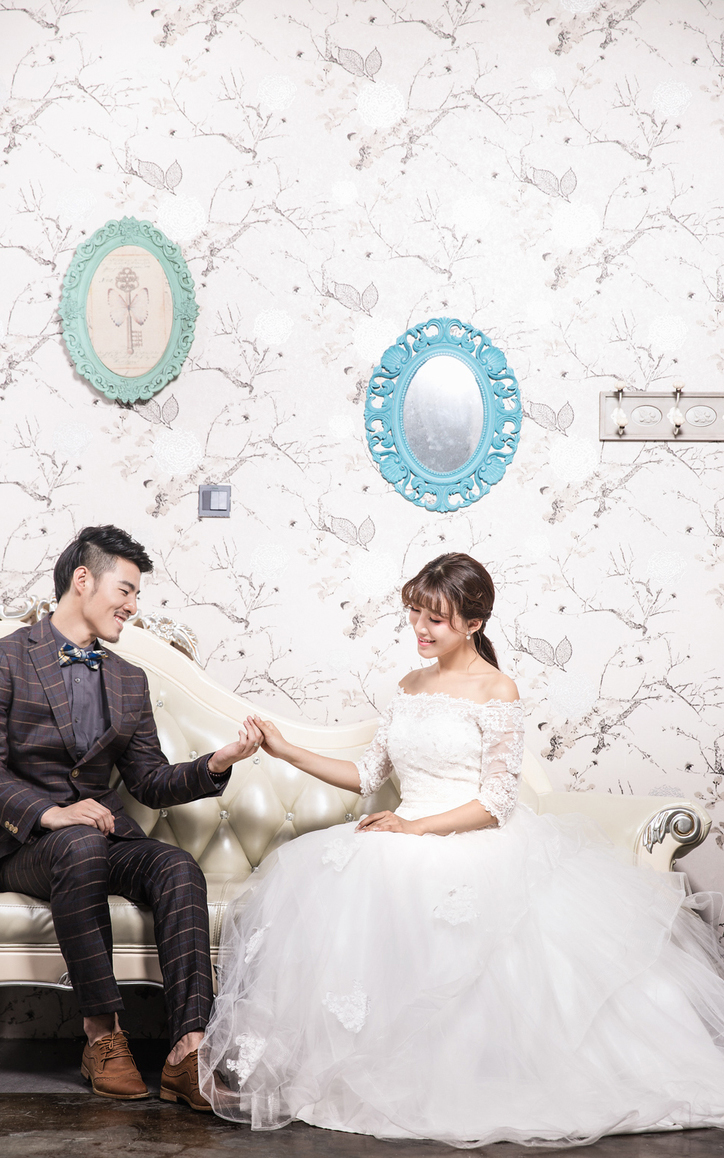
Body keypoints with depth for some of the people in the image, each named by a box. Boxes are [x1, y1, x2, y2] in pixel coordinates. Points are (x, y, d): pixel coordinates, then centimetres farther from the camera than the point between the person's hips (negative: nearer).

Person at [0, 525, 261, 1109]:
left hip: (107, 834, 5)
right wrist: (50, 813, -24)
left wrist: (216, 763, -3)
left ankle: (189, 1049, -36)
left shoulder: (130, 681, 18)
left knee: (179, 867, -26)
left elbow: (152, 784, 14)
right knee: (82, 848, -38)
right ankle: (102, 1033, -29)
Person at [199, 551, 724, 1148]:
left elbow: (495, 803, -8)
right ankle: (263, 1062, -19)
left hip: (473, 845, -6)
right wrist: (284, 749, 11)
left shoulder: (496, 691, -3)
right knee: (311, 878, -20)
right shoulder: (412, 686, 17)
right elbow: (368, 775, 17)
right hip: (407, 841, 6)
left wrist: (416, 827, -17)